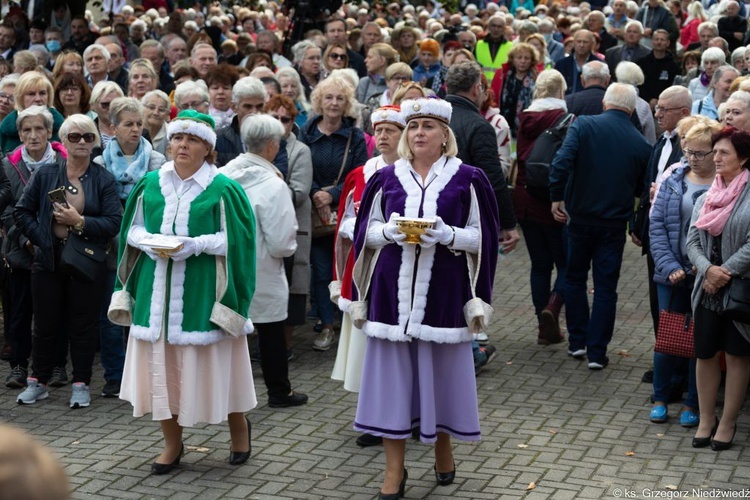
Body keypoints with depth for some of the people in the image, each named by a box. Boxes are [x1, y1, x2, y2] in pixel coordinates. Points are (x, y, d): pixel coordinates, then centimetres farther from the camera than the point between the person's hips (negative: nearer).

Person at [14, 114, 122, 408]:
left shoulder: (103, 180, 0)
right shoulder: (45, 174, 4)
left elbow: (114, 223, -8)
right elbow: (22, 212, 5)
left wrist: (80, 221, -17)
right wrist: (42, 238, -4)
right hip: (48, 260, 1)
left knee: (83, 324, 4)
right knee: (45, 323, 9)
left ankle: (81, 384, 15)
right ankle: (38, 382, 22)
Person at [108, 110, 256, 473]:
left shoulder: (222, 189, -6)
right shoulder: (151, 184, 7)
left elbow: (235, 239, -8)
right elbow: (132, 229, 13)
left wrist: (196, 244, -19)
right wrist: (150, 242, -8)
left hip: (203, 293, -4)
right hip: (158, 290, 4)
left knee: (212, 362, 2)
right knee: (160, 365, 6)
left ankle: (239, 425, 28)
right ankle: (173, 442, 20)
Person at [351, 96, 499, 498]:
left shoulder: (467, 180, 0)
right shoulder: (386, 179, 7)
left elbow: (482, 238, 0)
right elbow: (366, 232, 10)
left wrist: (448, 235, -18)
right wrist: (389, 231, -11)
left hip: (443, 294, -1)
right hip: (394, 292, 2)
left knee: (441, 371, 5)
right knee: (393, 374, 1)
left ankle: (442, 447, 31)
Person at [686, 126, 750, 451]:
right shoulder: (706, 198, 9)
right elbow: (692, 241, 4)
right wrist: (707, 269, -13)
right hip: (707, 290, 5)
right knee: (705, 354, 7)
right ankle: (706, 420, 20)